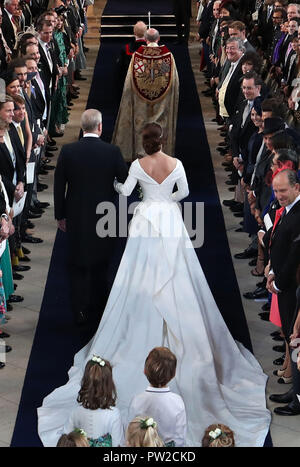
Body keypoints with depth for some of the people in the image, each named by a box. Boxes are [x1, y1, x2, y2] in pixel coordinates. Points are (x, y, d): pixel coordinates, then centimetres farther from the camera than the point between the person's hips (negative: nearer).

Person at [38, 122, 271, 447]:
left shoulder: (138, 165, -9)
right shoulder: (176, 164, -5)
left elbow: (126, 191, 0)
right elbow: (184, 192, 4)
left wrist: (115, 185, 23)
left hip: (147, 221, -1)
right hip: (171, 220, 1)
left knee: (145, 275, 5)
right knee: (176, 274, 7)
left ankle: (146, 332, 7)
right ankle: (180, 329, 10)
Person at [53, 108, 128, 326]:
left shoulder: (68, 151, -9)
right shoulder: (112, 152, -12)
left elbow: (59, 186, -4)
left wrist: (60, 215, 6)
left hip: (76, 217, 0)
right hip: (104, 216, 0)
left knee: (78, 265, 11)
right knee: (101, 263, 16)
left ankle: (80, 311, 14)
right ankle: (99, 307, 26)